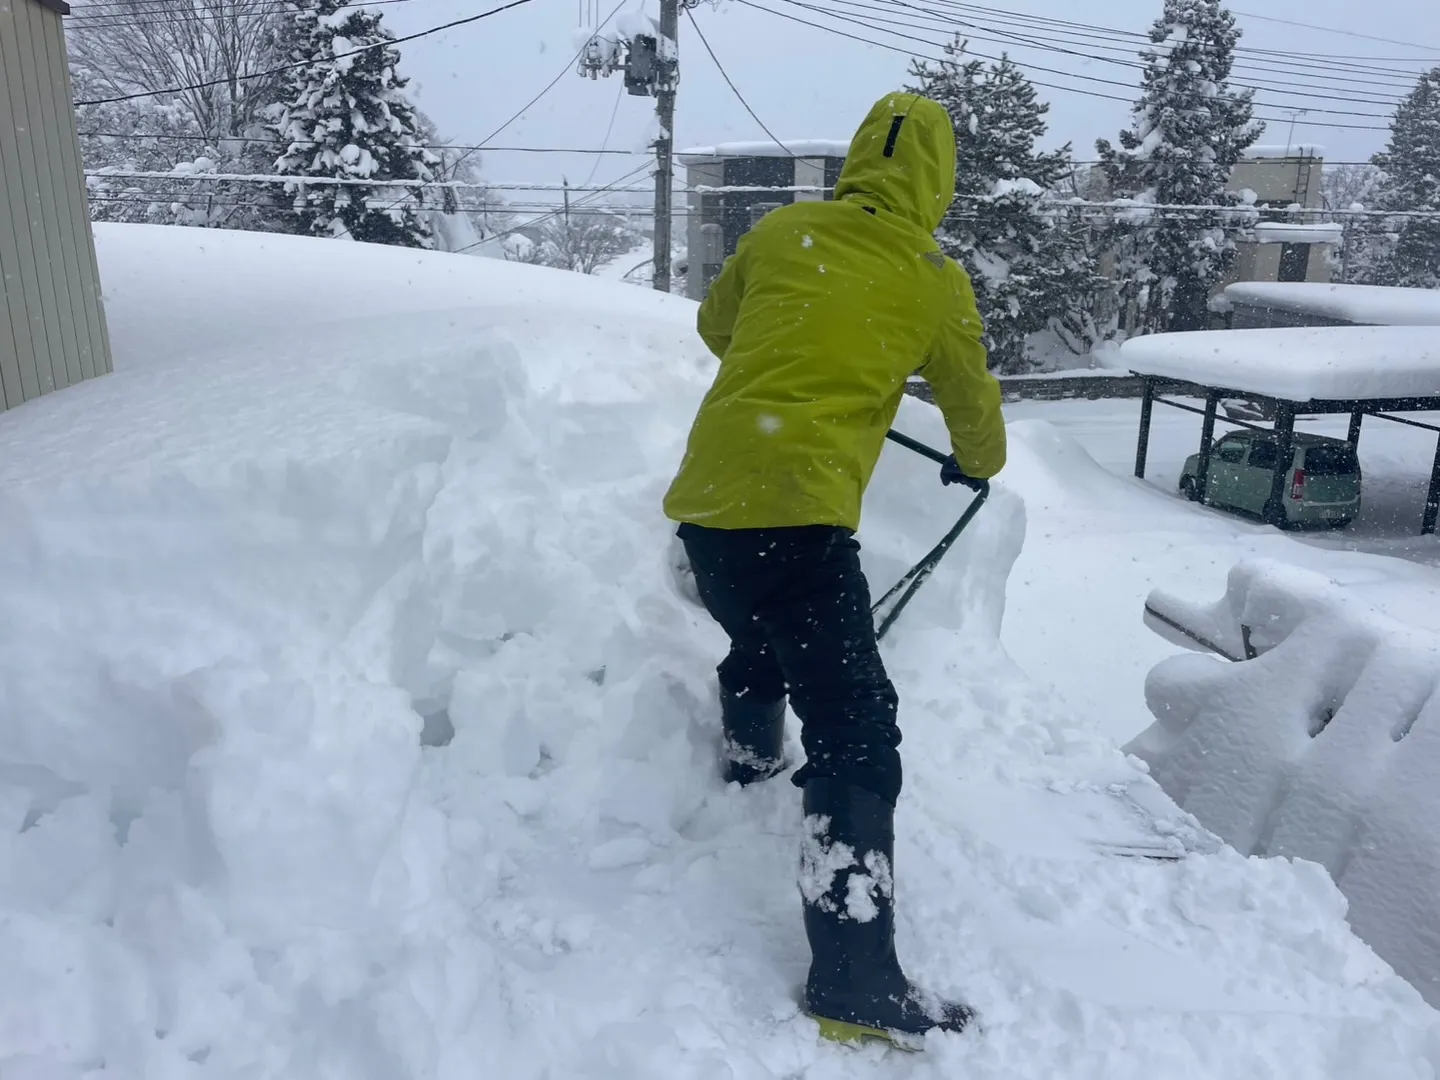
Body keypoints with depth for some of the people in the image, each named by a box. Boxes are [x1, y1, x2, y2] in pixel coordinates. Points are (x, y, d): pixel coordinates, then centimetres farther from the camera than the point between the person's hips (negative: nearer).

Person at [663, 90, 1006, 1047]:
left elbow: (715, 326, 31)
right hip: (796, 512, -6)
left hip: (703, 496, 6)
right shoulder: (935, 280, 7)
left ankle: (750, 767, 57)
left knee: (755, 643, 33)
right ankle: (856, 981, -5)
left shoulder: (780, 231, 15)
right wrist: (978, 465, 43)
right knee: (856, 735, -4)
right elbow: (973, 401, 21)